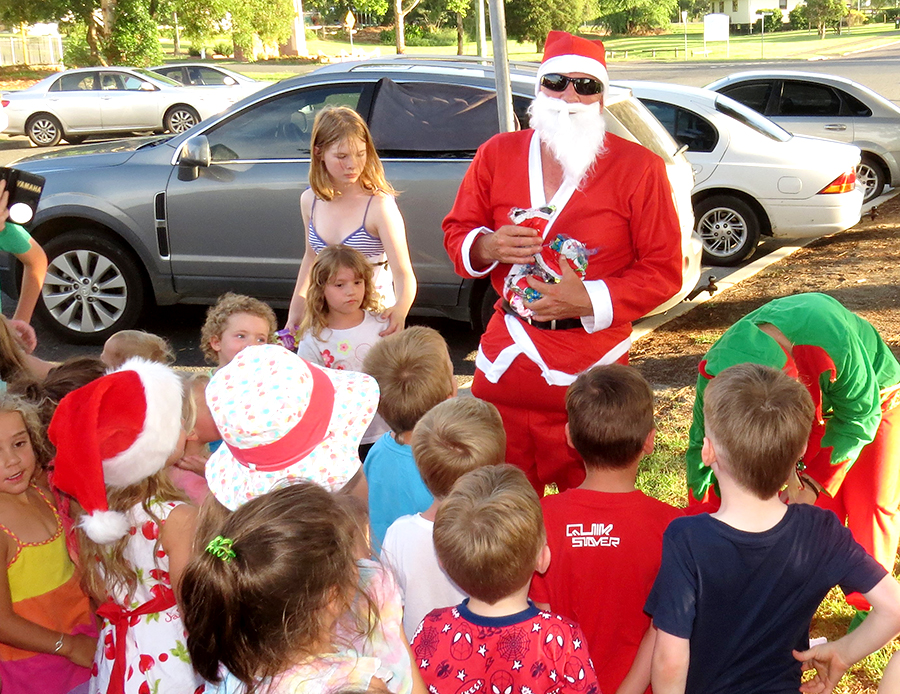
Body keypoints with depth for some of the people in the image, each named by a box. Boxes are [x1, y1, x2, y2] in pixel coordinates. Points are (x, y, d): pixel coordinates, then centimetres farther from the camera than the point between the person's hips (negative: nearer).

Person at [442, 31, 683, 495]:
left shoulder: (639, 168, -3)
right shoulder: (497, 154, 6)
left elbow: (664, 270, -3)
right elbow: (456, 232, 14)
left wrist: (591, 301, -17)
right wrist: (487, 248, -9)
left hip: (592, 369, -2)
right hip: (506, 361, 3)